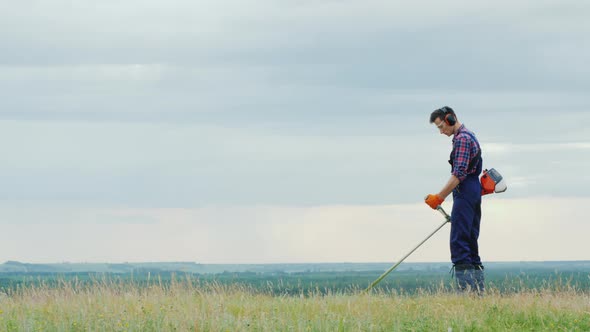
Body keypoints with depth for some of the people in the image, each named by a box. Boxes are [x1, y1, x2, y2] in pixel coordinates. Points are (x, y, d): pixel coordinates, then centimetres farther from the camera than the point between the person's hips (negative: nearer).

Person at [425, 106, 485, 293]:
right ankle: (478, 289, 10)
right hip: (474, 191, 11)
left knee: (459, 242, -13)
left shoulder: (462, 138, -12)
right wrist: (442, 196, 25)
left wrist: (440, 197, -22)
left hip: (465, 193, -11)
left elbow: (459, 174, -21)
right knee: (470, 241, 11)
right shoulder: (468, 136, 21)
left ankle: (465, 289, -19)